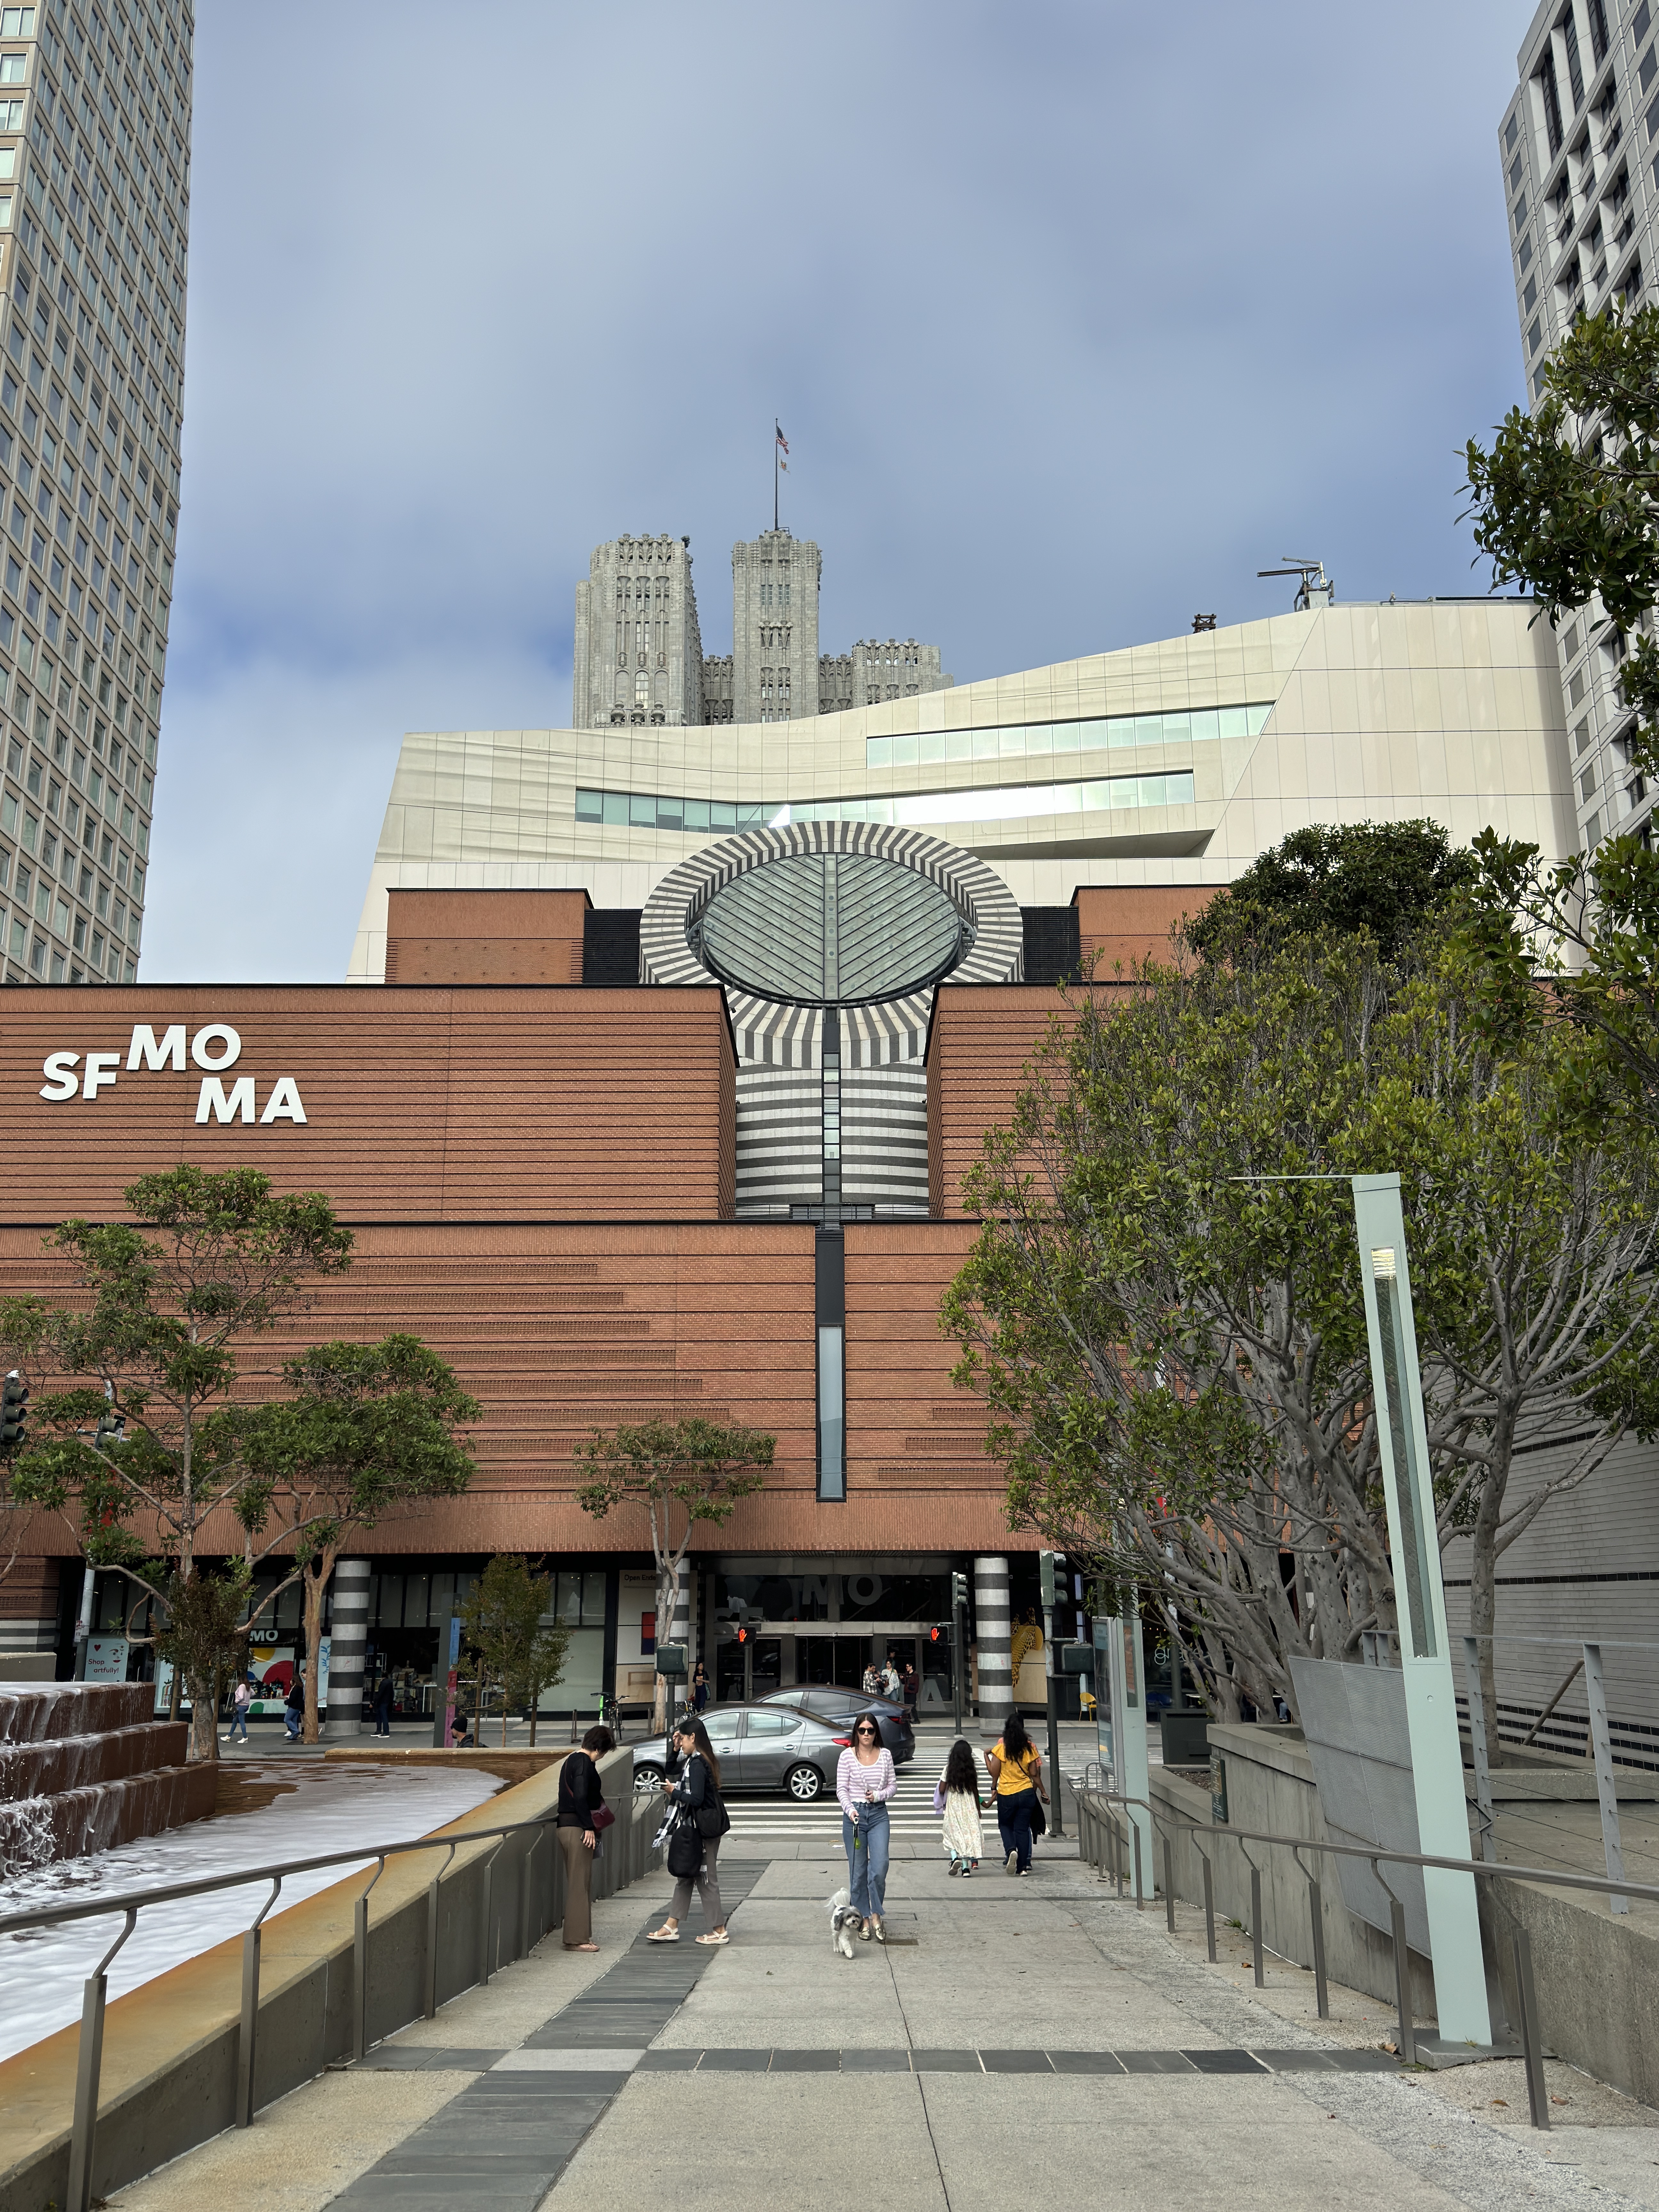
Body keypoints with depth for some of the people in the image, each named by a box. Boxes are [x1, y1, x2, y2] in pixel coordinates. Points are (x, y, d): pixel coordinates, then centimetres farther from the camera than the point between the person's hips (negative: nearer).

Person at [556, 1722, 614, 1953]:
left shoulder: (571, 1760, 17)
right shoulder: (584, 1763, -13)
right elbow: (581, 1797, -22)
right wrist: (589, 1827, -19)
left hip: (565, 1827, 10)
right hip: (577, 1827, -10)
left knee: (578, 1883, 15)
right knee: (580, 1884, -5)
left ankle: (577, 1936, 20)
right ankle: (577, 1939, -3)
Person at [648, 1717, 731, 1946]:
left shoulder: (697, 1764, -20)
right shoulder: (694, 1760, 11)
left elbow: (696, 1799, -26)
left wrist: (674, 1792, -13)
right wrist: (676, 1750, 11)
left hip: (704, 1830, -10)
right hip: (695, 1827, 10)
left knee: (706, 1879, 0)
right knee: (685, 1876, 13)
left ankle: (719, 1931, 8)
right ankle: (671, 1927, 19)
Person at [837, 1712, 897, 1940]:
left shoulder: (885, 1755, 4)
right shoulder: (848, 1755, -2)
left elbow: (893, 1785, 9)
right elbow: (841, 1789, -3)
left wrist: (878, 1795, -10)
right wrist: (850, 1809, -19)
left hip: (879, 1814, 1)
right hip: (854, 1814, -1)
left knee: (880, 1868, -11)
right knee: (858, 1871, 5)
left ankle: (876, 1916, 5)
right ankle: (864, 1918, 18)